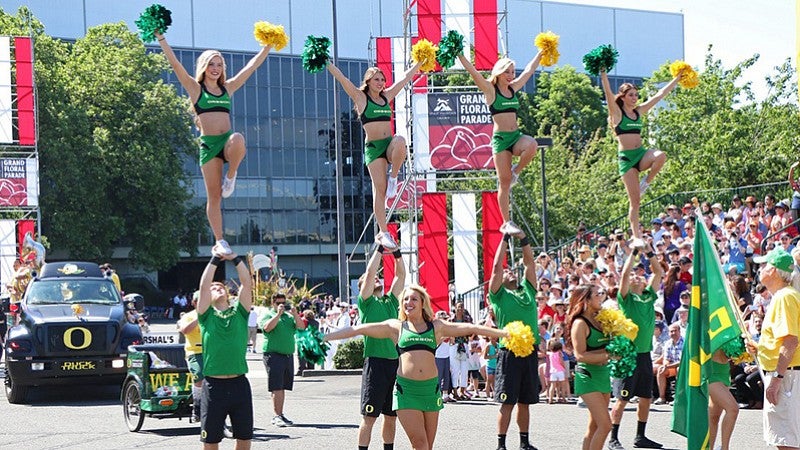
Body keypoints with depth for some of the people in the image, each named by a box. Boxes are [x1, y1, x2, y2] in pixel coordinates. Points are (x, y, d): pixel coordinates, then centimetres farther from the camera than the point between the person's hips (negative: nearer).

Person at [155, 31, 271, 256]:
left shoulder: (228, 88, 16)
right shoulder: (196, 89, 7)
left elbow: (252, 65, 19)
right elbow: (175, 64, 0)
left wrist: (268, 46, 18)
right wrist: (161, 39, -6)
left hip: (227, 141, 2)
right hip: (208, 143, -2)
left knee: (238, 140, -37)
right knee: (214, 196, -3)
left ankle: (231, 177, -10)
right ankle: (219, 242, 4)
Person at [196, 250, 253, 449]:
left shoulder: (239, 313, 11)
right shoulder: (207, 315, 6)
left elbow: (247, 283, 2)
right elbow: (204, 285, -5)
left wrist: (235, 259, -2)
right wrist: (215, 260, -2)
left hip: (239, 383, 2)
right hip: (214, 385, -2)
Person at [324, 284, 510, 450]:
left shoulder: (436, 327, 13)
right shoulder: (396, 327, 10)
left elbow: (469, 328, 12)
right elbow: (361, 329, 8)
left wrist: (503, 333, 10)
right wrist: (325, 337, 4)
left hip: (430, 388, 2)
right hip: (406, 389, -2)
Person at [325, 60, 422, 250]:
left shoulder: (387, 96, 16)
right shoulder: (361, 97, 4)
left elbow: (406, 77, 24)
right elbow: (341, 78, -3)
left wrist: (420, 61, 27)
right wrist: (326, 62, -8)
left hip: (390, 144, 3)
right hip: (373, 147, -3)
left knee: (400, 141, -34)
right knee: (380, 189, -10)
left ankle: (393, 178, -11)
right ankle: (383, 233, -7)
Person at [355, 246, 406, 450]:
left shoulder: (390, 301, 17)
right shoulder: (366, 302, 2)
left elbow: (400, 275, 14)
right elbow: (369, 273, -8)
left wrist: (397, 253, 3)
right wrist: (380, 248, -5)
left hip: (395, 362, 6)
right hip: (376, 362, -6)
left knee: (391, 416, 10)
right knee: (369, 416, -4)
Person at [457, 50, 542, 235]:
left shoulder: (514, 88, 13)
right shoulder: (490, 90, -1)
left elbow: (529, 70, 22)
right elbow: (473, 72, -10)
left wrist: (541, 53, 25)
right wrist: (460, 55, -16)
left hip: (516, 136, 5)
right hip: (500, 137, -5)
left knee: (531, 146, -31)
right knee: (504, 182, -5)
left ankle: (515, 173, -3)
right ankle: (506, 223, 2)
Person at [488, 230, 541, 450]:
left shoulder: (527, 291, 15)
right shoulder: (499, 295, 3)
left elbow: (530, 263, 12)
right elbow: (496, 266, -4)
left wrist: (523, 239, 5)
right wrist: (505, 239, 0)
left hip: (530, 351, 4)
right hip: (509, 351, -4)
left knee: (525, 401, 10)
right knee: (507, 401, -5)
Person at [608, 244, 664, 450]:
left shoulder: (649, 296, 11)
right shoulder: (626, 298, -4)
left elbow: (659, 272, 11)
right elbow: (624, 273, -17)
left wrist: (649, 252, 3)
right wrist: (635, 252, -12)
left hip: (645, 354, 6)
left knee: (646, 397, 11)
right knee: (623, 398, -5)